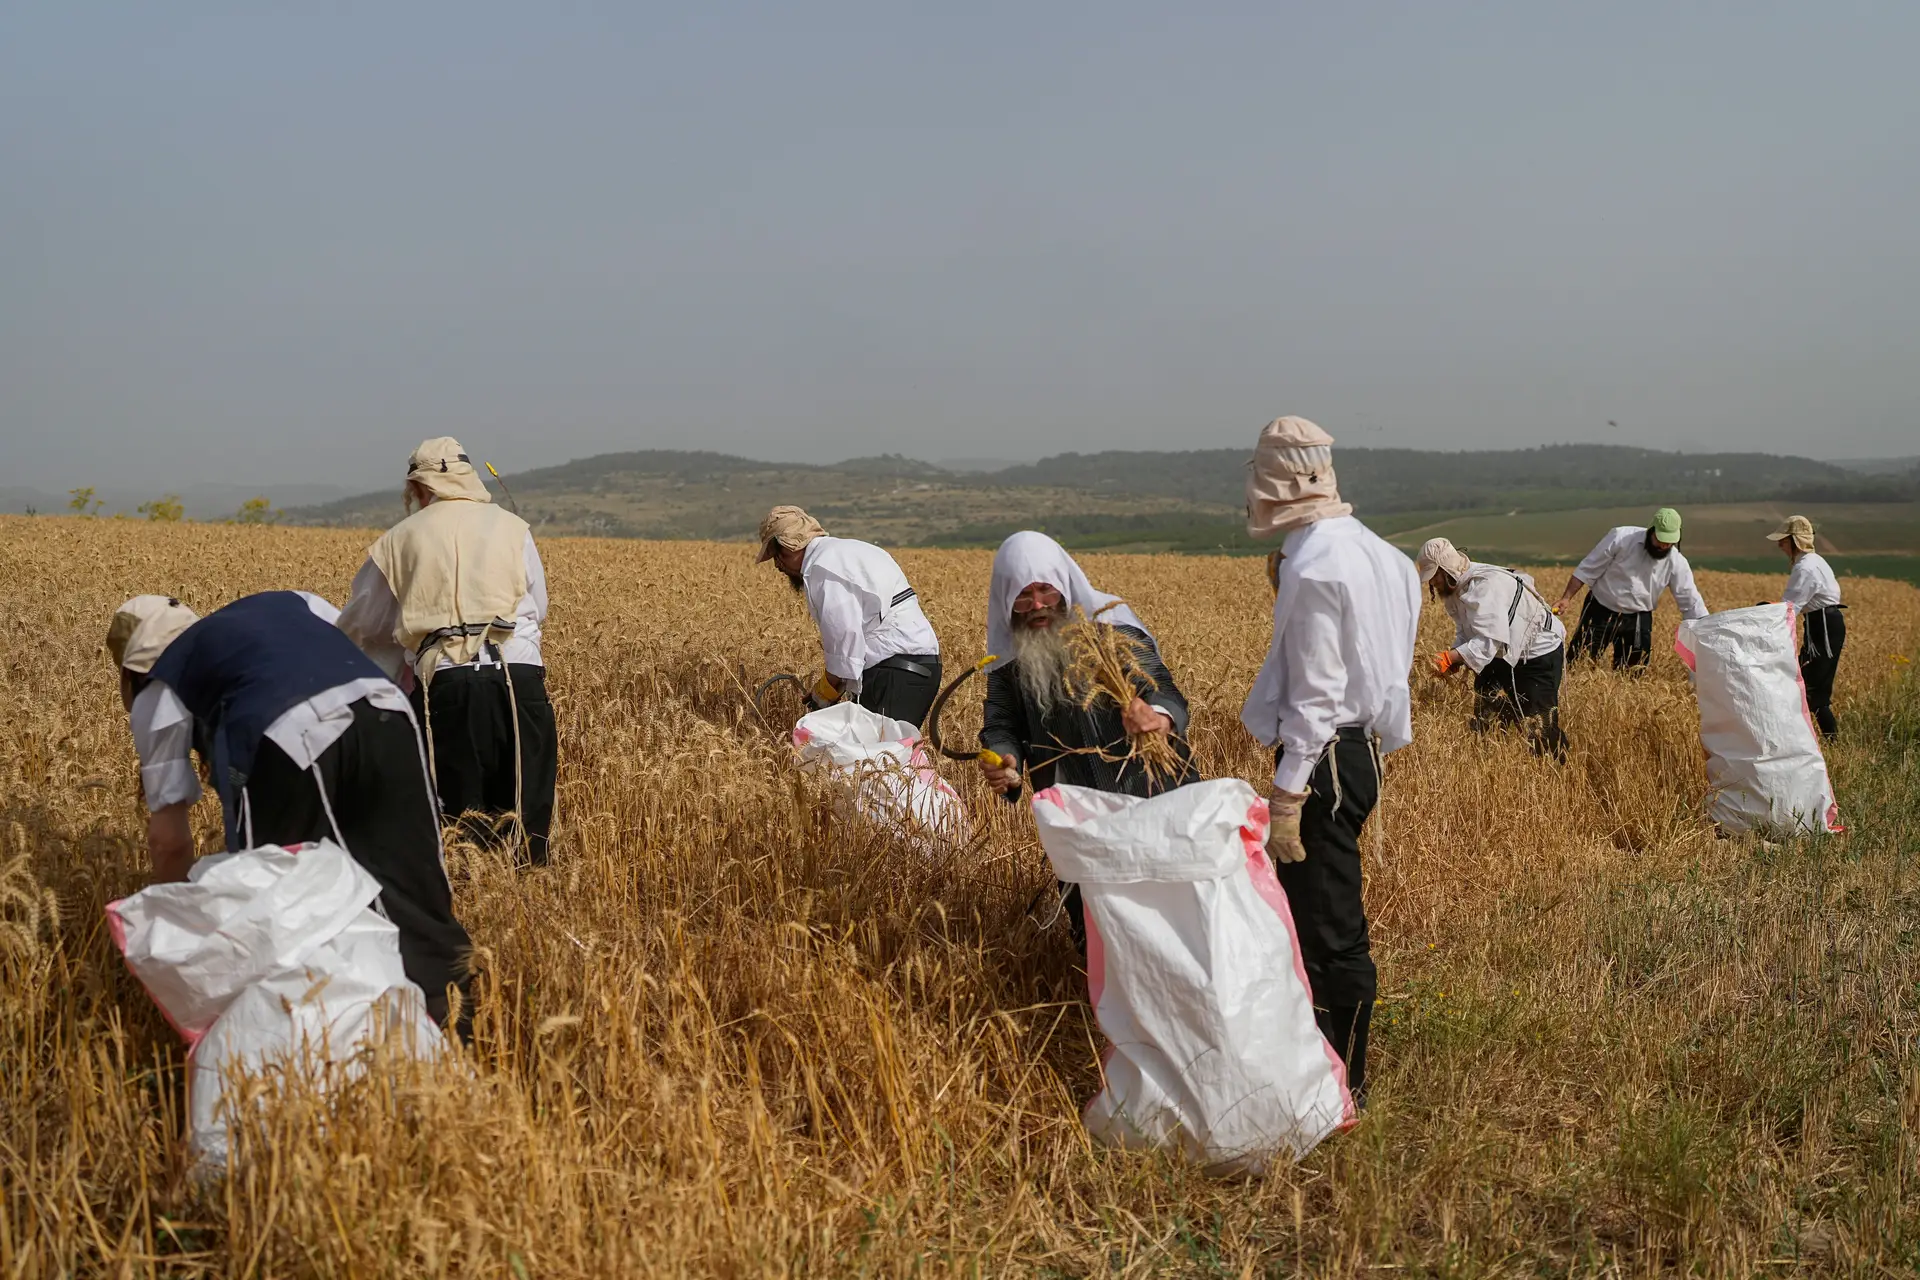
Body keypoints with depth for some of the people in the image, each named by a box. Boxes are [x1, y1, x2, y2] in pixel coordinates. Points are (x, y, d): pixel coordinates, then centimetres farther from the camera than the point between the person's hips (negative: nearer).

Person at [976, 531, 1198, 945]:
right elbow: (1002, 724, 2)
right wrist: (1004, 759, -21)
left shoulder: (1112, 627, -10)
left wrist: (1160, 718, -43)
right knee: (1090, 934, 12)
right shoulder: (1008, 656, 4)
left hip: (1148, 800, -4)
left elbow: (1163, 690, -20)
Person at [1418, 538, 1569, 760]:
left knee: (1539, 728, -8)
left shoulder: (1486, 585, -33)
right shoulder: (1456, 588, -2)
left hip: (1540, 654, -9)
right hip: (1502, 656, 9)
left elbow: (1488, 641, -38)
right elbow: (1464, 634, 2)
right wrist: (1453, 660, -17)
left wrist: (1449, 658, -40)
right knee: (1485, 721, 10)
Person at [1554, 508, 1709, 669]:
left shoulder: (1677, 563, -9)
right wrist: (1566, 599, -14)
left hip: (1638, 620, 2)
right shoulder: (1621, 537, -17)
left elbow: (1691, 602, -5)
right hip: (1601, 612, -2)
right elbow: (1587, 569, -10)